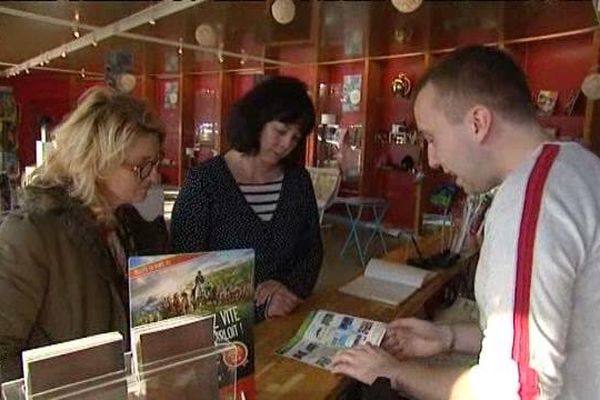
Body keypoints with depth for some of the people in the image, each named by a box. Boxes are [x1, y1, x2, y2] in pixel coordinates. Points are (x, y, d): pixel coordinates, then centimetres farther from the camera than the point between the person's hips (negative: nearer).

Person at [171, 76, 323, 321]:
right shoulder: (204, 182, -8)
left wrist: (291, 289, -7)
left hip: (287, 318, 3)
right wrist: (257, 302, -15)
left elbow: (313, 250, 12)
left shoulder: (298, 179, 6)